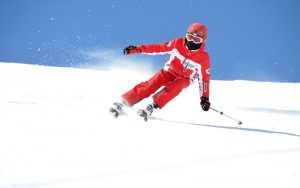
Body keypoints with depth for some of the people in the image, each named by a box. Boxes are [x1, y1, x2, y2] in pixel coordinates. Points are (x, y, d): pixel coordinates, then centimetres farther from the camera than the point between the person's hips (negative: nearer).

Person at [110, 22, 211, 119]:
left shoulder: (203, 58, -17)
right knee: (150, 85, -22)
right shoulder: (178, 43, -13)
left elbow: (204, 78, -8)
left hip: (184, 79, -1)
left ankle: (152, 107, -37)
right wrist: (137, 49, -11)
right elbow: (159, 48, -6)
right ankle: (122, 102, -21)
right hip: (169, 71, 1)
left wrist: (205, 97, -15)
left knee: (175, 87, -36)